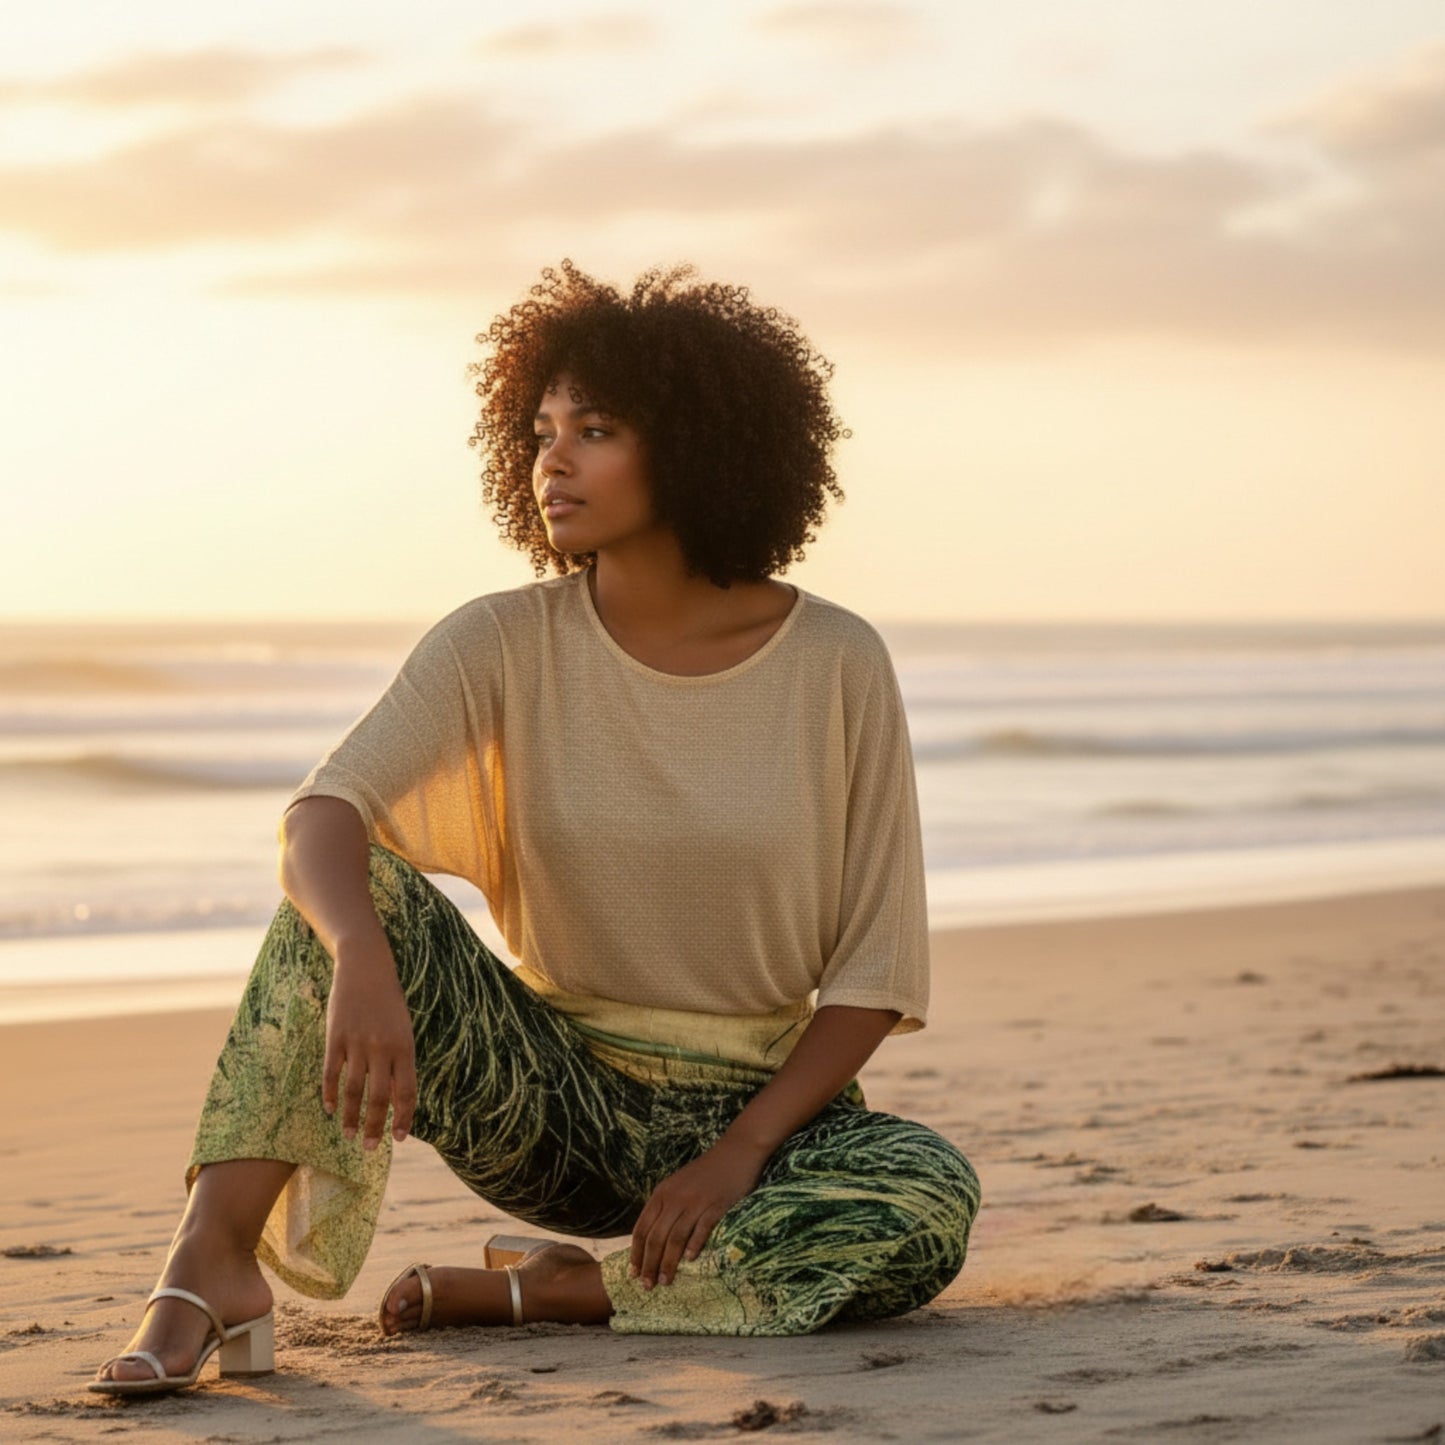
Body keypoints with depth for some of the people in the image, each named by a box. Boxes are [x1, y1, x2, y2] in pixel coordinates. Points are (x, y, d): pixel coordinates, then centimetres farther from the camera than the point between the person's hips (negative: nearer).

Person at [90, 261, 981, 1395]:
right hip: (551, 1095, 0)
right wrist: (365, 961, -44)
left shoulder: (837, 665, -8)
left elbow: (875, 971, -6)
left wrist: (740, 1153, -18)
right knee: (351, 893, -23)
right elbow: (320, 818, -22)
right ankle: (216, 1257, -34)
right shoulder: (505, 645, -6)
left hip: (754, 1106, 0)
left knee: (932, 1201, -33)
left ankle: (543, 1291, -21)